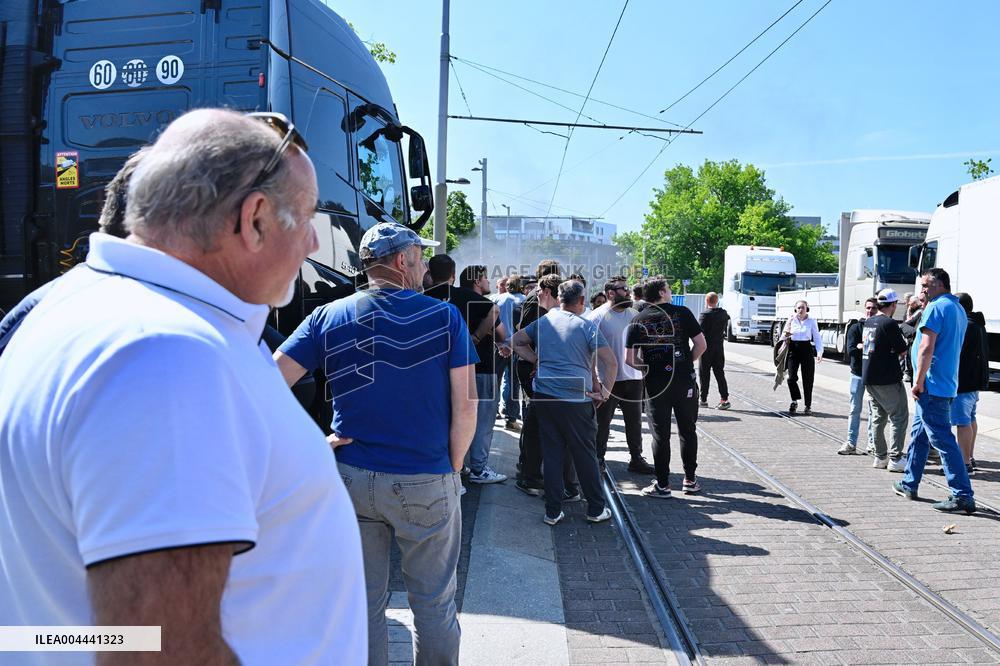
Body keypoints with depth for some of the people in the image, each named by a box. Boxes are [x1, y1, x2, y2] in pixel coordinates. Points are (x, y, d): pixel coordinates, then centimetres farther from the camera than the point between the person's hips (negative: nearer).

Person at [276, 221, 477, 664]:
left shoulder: (327, 318, -1)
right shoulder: (444, 316, -6)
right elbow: (466, 405, -10)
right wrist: (454, 465, 3)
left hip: (351, 478, 2)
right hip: (427, 484, -2)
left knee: (363, 603, 16)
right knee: (434, 604, 15)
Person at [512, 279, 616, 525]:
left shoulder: (543, 321, 9)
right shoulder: (586, 327, -4)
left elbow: (516, 341, 17)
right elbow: (610, 362, -10)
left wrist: (537, 360, 11)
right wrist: (606, 390, 0)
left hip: (544, 395, 4)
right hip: (576, 400, -4)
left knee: (551, 454, 10)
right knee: (585, 455, 8)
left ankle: (553, 512, 15)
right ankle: (596, 509, 20)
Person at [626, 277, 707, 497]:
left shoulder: (638, 320, 0)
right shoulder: (682, 312, -3)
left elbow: (630, 359, -5)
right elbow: (701, 345, -5)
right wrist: (686, 363, 9)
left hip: (655, 384, 0)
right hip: (684, 381, 0)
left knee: (660, 434, 7)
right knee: (687, 431, 14)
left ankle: (662, 484, 11)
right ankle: (690, 480, 22)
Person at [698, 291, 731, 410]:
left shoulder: (705, 314, -15)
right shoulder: (723, 313, 3)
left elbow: (700, 330, -17)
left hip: (706, 348, -5)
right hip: (719, 348, 5)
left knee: (704, 375, 5)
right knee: (720, 373, 8)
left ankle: (703, 400, 10)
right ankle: (724, 399, 2)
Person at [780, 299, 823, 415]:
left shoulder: (811, 321, 2)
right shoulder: (791, 320, 5)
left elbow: (817, 338, 1)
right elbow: (783, 337, 9)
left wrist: (819, 352, -12)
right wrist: (786, 334, -16)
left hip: (807, 350, -1)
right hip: (793, 350, 1)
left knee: (807, 379, 3)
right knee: (791, 377, -10)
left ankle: (808, 406, 15)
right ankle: (794, 401, 12)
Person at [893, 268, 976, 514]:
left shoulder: (936, 307, -14)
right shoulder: (959, 310, 16)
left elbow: (927, 347, -21)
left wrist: (918, 382, -17)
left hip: (931, 386, -10)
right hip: (948, 385, 10)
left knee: (943, 440, -7)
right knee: (919, 434, 18)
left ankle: (962, 496, -5)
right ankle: (909, 484, 26)